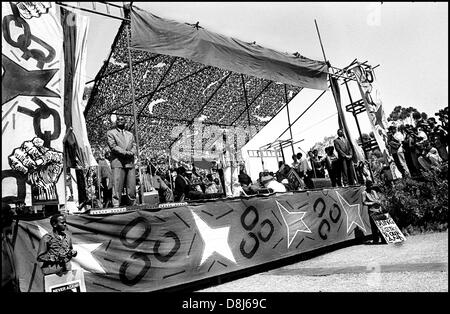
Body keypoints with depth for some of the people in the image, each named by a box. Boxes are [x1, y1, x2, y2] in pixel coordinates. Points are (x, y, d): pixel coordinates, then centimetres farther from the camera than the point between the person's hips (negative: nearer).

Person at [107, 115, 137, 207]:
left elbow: (134, 147, 14)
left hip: (130, 163, 4)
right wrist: (126, 152, -12)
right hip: (118, 163, -4)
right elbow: (113, 146, -3)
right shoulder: (110, 133, 11)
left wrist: (131, 153, -8)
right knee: (117, 188, -10)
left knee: (132, 188, 0)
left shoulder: (130, 134, 26)